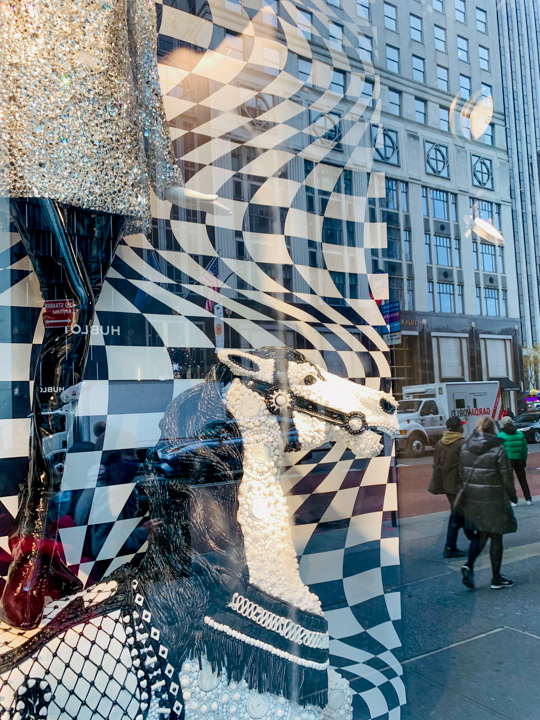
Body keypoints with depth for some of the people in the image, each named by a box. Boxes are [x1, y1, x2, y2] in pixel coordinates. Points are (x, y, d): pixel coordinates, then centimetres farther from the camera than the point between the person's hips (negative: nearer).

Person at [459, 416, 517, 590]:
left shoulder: (465, 448, 1)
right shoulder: (497, 449, -13)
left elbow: (462, 473, 6)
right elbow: (506, 477, -9)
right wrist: (512, 496, 6)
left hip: (472, 498, 5)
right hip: (493, 499, -5)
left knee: (481, 533, 19)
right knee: (496, 537, 9)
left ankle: (469, 565, 1)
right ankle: (496, 579, 19)